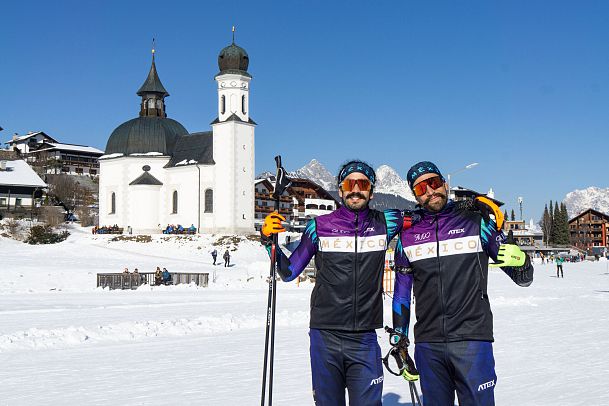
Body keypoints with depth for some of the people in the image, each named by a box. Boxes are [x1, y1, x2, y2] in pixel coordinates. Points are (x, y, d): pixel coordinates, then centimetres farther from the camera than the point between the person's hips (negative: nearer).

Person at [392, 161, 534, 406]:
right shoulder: (408, 235, 10)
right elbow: (401, 293, 17)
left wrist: (520, 260, -16)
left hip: (472, 340, -2)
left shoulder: (476, 223, 4)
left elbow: (523, 279, 7)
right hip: (427, 346, 3)